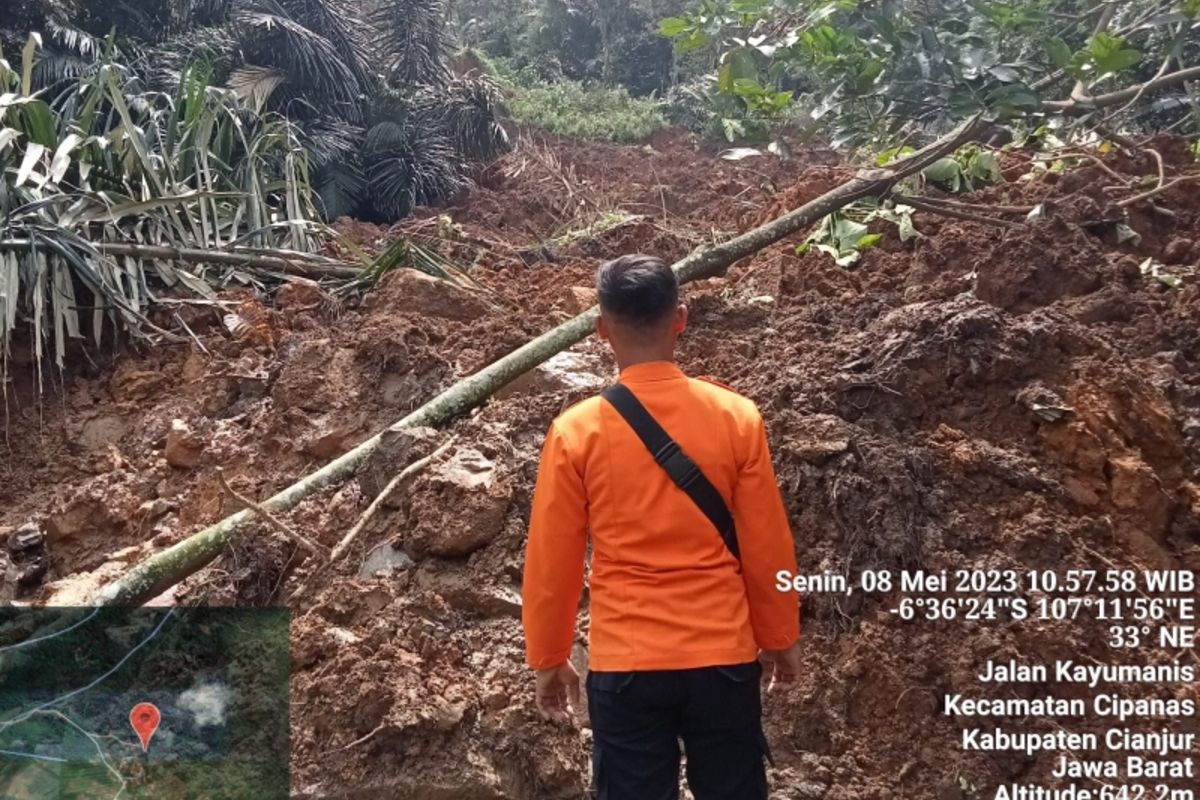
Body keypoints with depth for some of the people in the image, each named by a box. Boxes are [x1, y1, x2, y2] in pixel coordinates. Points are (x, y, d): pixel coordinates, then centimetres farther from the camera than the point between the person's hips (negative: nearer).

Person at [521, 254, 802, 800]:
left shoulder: (576, 432, -9)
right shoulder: (736, 417, -8)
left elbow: (551, 562, -3)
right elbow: (767, 547, -1)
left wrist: (547, 660, 10)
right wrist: (779, 638, 13)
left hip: (624, 665, -1)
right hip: (723, 656, 1)